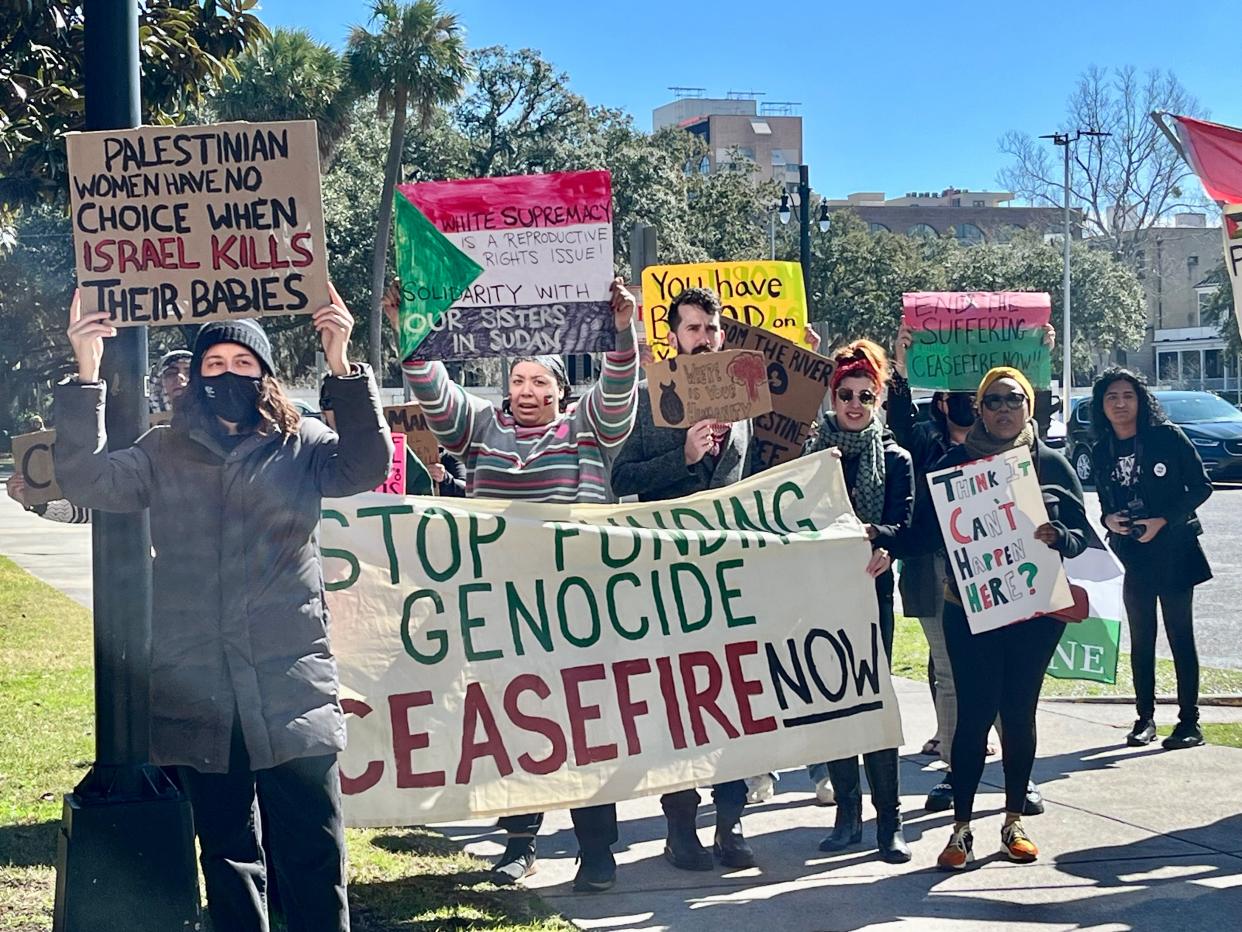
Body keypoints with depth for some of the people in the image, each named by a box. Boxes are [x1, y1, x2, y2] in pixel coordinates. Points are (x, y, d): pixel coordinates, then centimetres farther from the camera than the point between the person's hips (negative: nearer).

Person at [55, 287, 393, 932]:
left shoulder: (299, 445, 6)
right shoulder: (162, 453, 11)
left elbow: (367, 465, -10)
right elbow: (88, 480, -3)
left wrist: (341, 367, -19)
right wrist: (86, 377, -12)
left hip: (292, 688, -2)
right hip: (197, 691, 2)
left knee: (313, 854, 1)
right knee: (226, 850, 13)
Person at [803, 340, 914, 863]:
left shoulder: (895, 460, 5)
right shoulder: (811, 453, 8)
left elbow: (903, 525, -5)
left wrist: (883, 538, -27)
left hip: (871, 590, -2)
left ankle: (889, 820, -1)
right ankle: (847, 812, 14)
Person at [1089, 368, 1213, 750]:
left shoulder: (1168, 436, -7)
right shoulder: (1101, 453, 6)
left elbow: (1201, 486, -6)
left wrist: (1163, 521, -15)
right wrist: (1109, 520, -7)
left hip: (1173, 550, -4)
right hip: (1131, 556, 4)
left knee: (1180, 636, -1)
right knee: (1141, 639, 10)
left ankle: (1189, 722, 3)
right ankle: (1145, 718, 18)